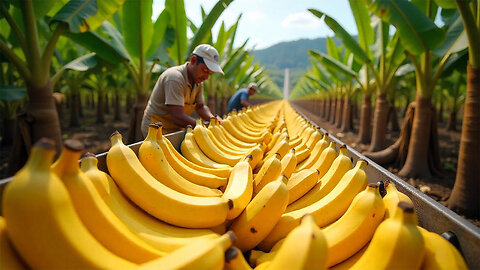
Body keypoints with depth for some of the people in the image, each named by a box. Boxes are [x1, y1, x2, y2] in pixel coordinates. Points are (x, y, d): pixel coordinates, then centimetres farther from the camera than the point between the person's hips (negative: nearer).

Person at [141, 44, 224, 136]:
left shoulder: (197, 80, 2)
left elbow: (200, 107, 12)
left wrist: (212, 118, -8)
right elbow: (178, 117, -30)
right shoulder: (174, 78, -23)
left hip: (176, 130, 8)